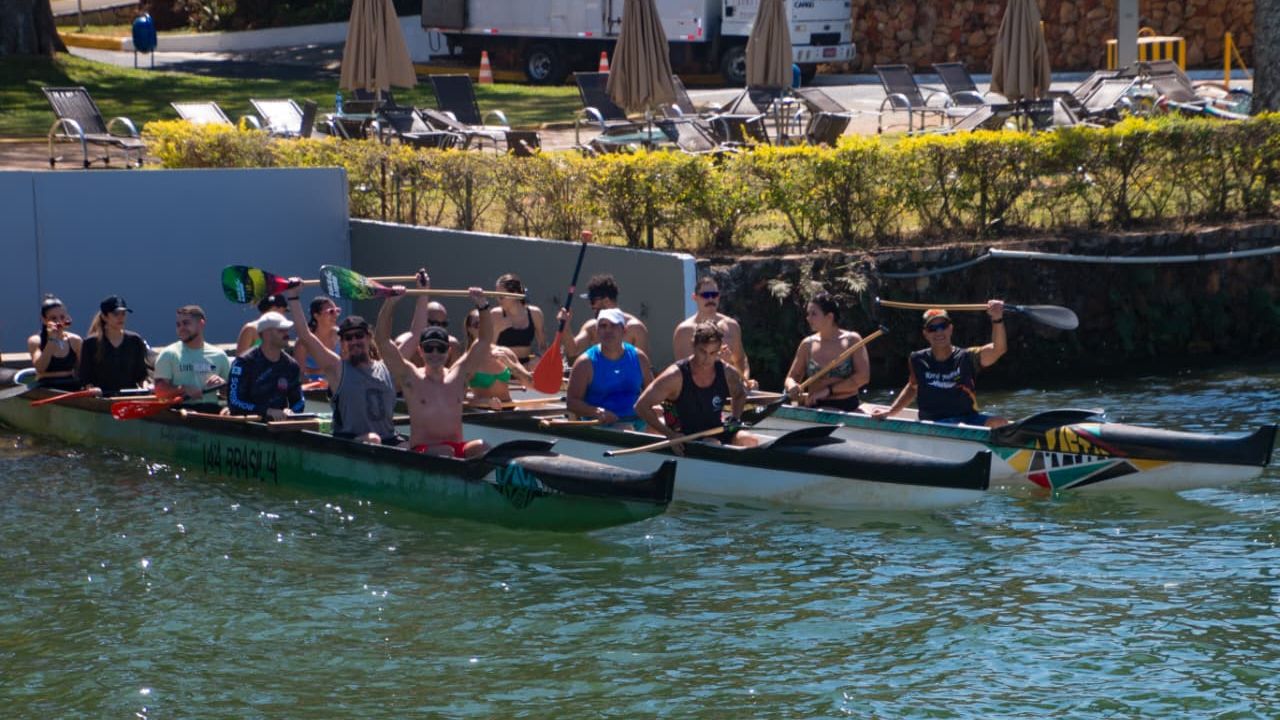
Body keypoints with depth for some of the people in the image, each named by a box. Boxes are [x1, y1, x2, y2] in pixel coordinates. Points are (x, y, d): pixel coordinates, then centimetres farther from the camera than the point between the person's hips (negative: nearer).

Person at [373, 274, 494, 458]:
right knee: (444, 453, -36)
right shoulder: (410, 377, 5)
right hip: (421, 451, -3)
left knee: (483, 448, -28)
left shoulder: (458, 375, 14)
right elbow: (382, 341, -2)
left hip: (459, 449, 3)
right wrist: (389, 304, -10)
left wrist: (482, 306, 2)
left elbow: (485, 340, 14)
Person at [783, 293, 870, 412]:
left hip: (847, 408, -3)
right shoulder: (808, 344, 6)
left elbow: (863, 377, -11)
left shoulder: (852, 340, -2)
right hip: (815, 409, 3)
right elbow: (791, 378, 11)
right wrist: (792, 386, -15)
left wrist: (829, 390, -17)